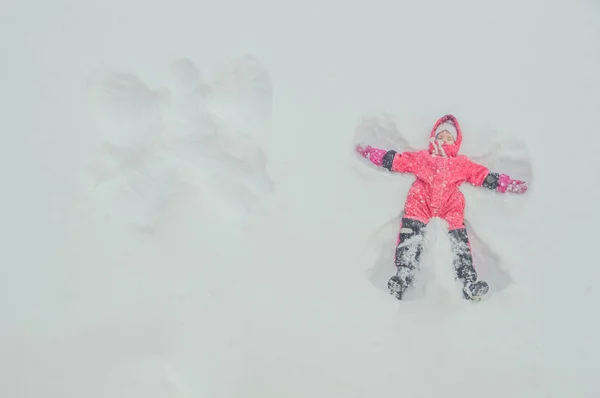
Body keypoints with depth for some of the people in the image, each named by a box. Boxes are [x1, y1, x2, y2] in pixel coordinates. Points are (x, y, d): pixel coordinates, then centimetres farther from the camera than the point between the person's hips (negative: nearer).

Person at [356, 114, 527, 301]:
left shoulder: (462, 163, 31)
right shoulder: (421, 157, 30)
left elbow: (483, 175, 24)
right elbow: (395, 160, 26)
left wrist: (510, 184, 15)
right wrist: (368, 152, 19)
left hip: (450, 205, 0)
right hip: (421, 202, 0)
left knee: (459, 240, -22)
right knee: (411, 235, -25)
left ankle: (469, 284, -33)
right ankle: (402, 277, -38)